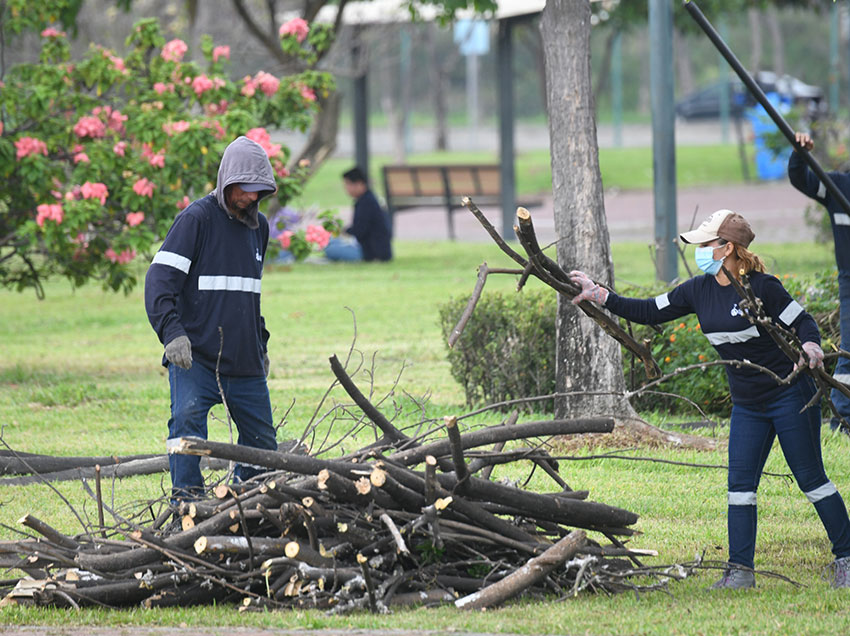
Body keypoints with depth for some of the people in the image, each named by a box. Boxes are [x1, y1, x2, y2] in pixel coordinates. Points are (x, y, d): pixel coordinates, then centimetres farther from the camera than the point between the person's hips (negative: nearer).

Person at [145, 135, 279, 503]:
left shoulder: (258, 226, 16)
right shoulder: (196, 219, -7)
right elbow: (159, 280, -14)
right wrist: (172, 332, -27)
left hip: (246, 363, 7)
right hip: (196, 357, -7)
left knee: (262, 445, 8)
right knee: (187, 419, -26)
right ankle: (186, 503, -24)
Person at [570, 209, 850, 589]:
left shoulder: (762, 287, -16)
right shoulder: (700, 290, 3)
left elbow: (802, 322, -11)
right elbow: (650, 312, 8)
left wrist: (810, 346, -32)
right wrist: (599, 296, 3)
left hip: (790, 396, -7)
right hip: (747, 405, 7)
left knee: (811, 479, -2)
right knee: (740, 484, 0)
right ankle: (740, 571, 3)